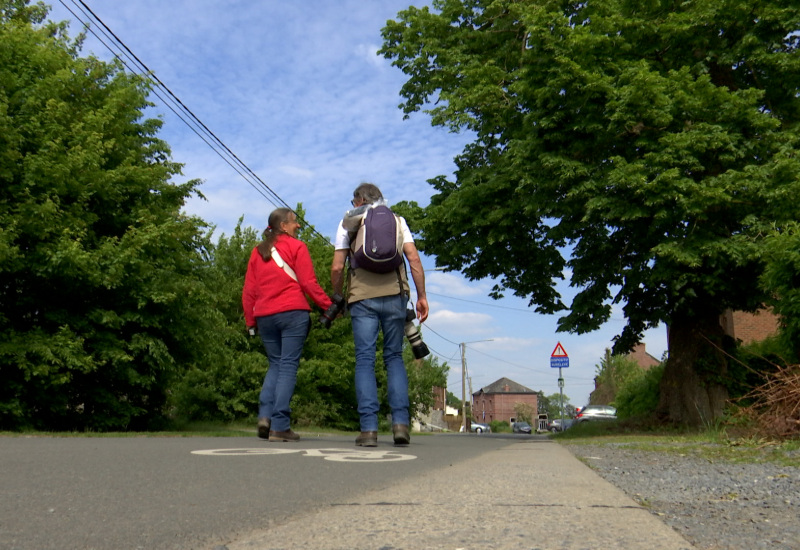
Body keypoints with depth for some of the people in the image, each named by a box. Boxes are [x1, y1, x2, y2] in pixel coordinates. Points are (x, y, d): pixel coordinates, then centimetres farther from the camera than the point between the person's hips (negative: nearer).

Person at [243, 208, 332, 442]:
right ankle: (279, 426, -7)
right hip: (293, 313, -5)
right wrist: (329, 305, 0)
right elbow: (309, 283, -6)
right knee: (288, 365, -4)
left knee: (275, 364, 16)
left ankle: (265, 414, -1)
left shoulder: (257, 251, 16)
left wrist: (250, 321, 18)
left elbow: (248, 291, 13)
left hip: (265, 316, 5)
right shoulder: (297, 247, 1)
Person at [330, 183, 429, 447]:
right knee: (394, 357, 9)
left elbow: (337, 268, 5)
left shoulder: (348, 222, 12)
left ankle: (369, 428, -5)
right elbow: (414, 259, 3)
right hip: (394, 295, 2)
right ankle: (400, 421, -2)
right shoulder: (397, 220, 16)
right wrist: (422, 296, 6)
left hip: (362, 297, -1)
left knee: (365, 359, 0)